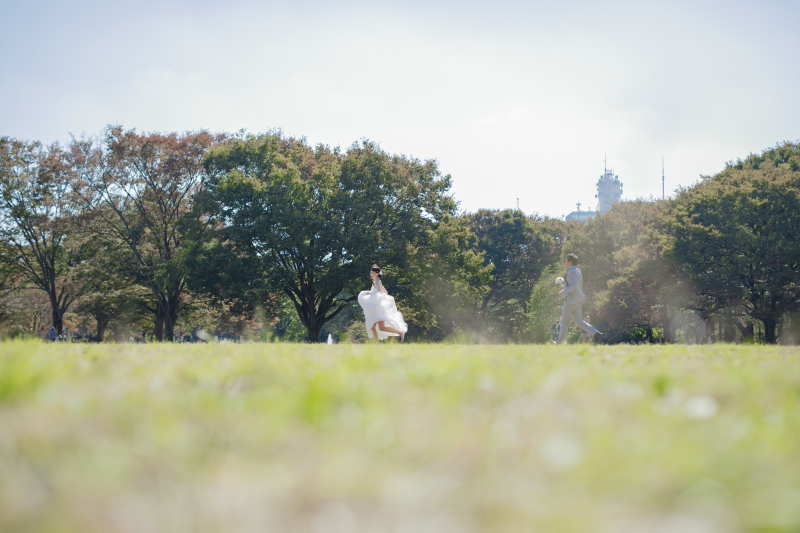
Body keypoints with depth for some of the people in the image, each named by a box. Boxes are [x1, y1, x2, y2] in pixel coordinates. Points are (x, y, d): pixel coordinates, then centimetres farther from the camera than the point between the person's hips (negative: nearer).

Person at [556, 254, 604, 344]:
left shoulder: (572, 271, -11)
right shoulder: (577, 271, 19)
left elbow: (574, 285, -23)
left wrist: (563, 291, -18)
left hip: (571, 300, -9)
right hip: (578, 300, 9)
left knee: (564, 320, 0)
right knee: (579, 321, 4)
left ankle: (560, 342, 6)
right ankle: (596, 334, -10)